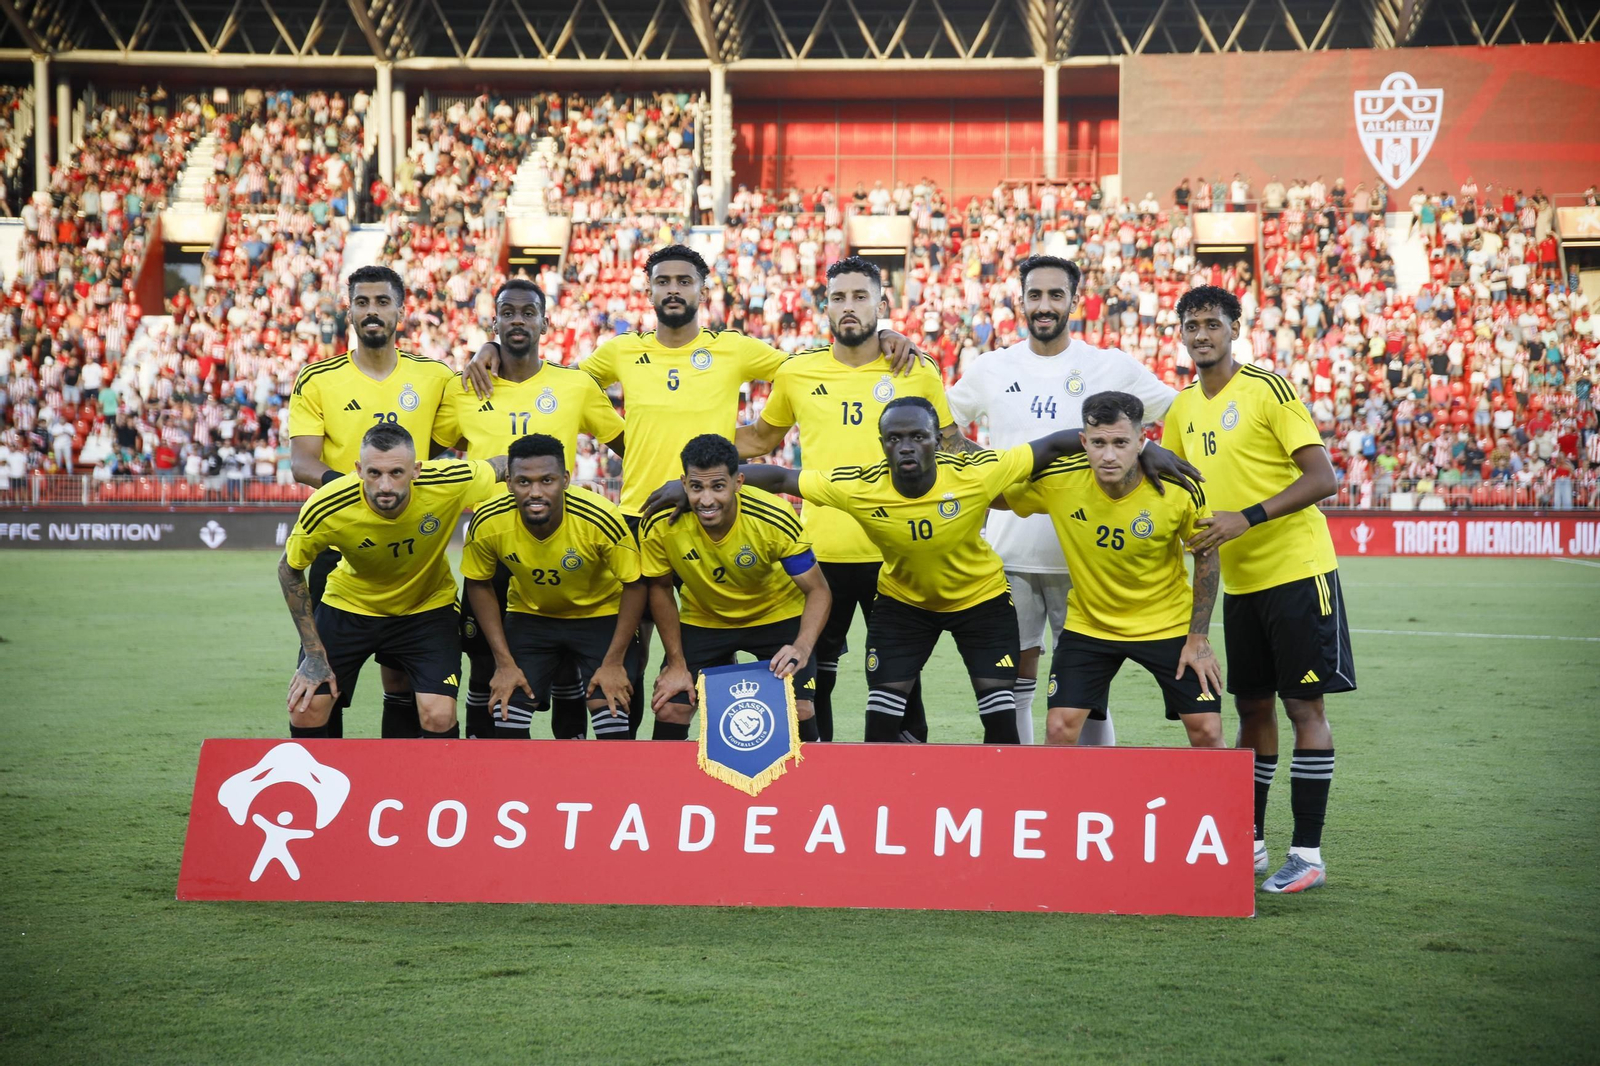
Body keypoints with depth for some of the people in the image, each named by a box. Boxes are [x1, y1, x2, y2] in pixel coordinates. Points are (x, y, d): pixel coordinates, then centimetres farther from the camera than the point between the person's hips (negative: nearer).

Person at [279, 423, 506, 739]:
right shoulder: (325, 509, -29)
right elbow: (289, 570, -11)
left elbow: (504, 465, -8)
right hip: (349, 604, 0)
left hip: (427, 606, 0)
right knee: (306, 709, -9)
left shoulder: (449, 483, -30)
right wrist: (314, 654, -11)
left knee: (439, 719, -16)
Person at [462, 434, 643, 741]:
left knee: (611, 721, -14)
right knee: (506, 717, -7)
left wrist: (614, 663, -16)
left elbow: (634, 586, -17)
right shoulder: (488, 524, -24)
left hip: (601, 615, -2)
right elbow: (479, 586, -5)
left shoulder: (601, 520, -32)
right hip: (530, 615, 2)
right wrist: (505, 663, -8)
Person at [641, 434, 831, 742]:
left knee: (799, 711, -14)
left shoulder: (775, 520, -31)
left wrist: (802, 648, -39)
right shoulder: (660, 525, -26)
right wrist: (677, 664, -7)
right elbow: (660, 589, -8)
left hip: (777, 616, -1)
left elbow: (818, 591, -22)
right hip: (702, 620, 2)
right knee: (669, 710, -8)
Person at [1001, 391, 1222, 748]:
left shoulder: (1180, 489, -22)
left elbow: (1206, 555, -5)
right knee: (1059, 730, -9)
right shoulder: (1056, 481, -21)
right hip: (1088, 623, 1)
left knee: (1207, 731, -3)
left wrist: (1199, 638, -5)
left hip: (1169, 624, -1)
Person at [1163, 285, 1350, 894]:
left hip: (1296, 570, -6)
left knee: (1303, 704, -4)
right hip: (1238, 581, 7)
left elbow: (1322, 479, -16)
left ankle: (1307, 854, 0)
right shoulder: (1183, 410, 10)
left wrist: (1248, 517, -23)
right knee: (1252, 707, 12)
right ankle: (1249, 844, 20)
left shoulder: (1268, 390, -11)